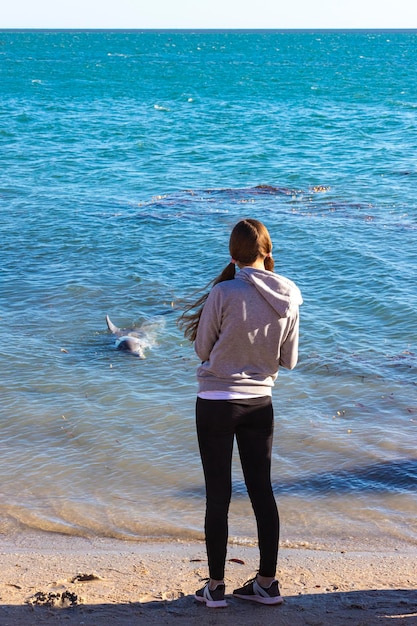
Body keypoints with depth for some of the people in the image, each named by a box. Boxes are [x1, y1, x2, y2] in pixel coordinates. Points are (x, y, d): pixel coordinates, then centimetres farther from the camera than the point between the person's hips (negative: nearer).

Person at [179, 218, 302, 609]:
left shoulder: (224, 292, -17)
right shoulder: (287, 300, -3)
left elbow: (202, 349, -6)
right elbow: (289, 360, 4)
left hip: (217, 403, -4)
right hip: (260, 403, 4)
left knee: (218, 495, 5)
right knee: (261, 490, 13)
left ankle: (215, 587, 13)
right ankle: (266, 583, 21)